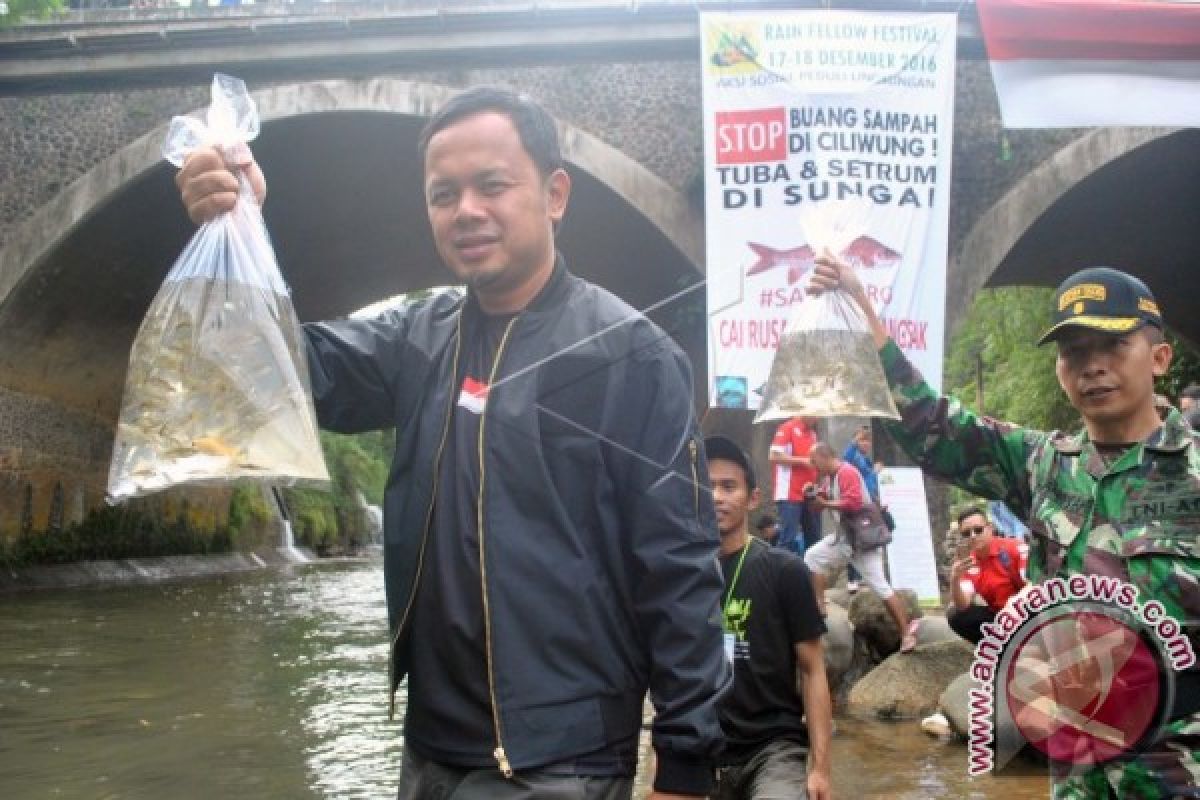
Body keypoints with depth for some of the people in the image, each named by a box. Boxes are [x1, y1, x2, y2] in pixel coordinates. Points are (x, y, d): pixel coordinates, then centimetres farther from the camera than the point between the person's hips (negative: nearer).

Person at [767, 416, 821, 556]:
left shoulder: (813, 433, 17)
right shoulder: (788, 428, -5)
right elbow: (773, 456, -14)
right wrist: (803, 461, -16)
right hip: (790, 495, -7)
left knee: (814, 539, 9)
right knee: (789, 539, -10)